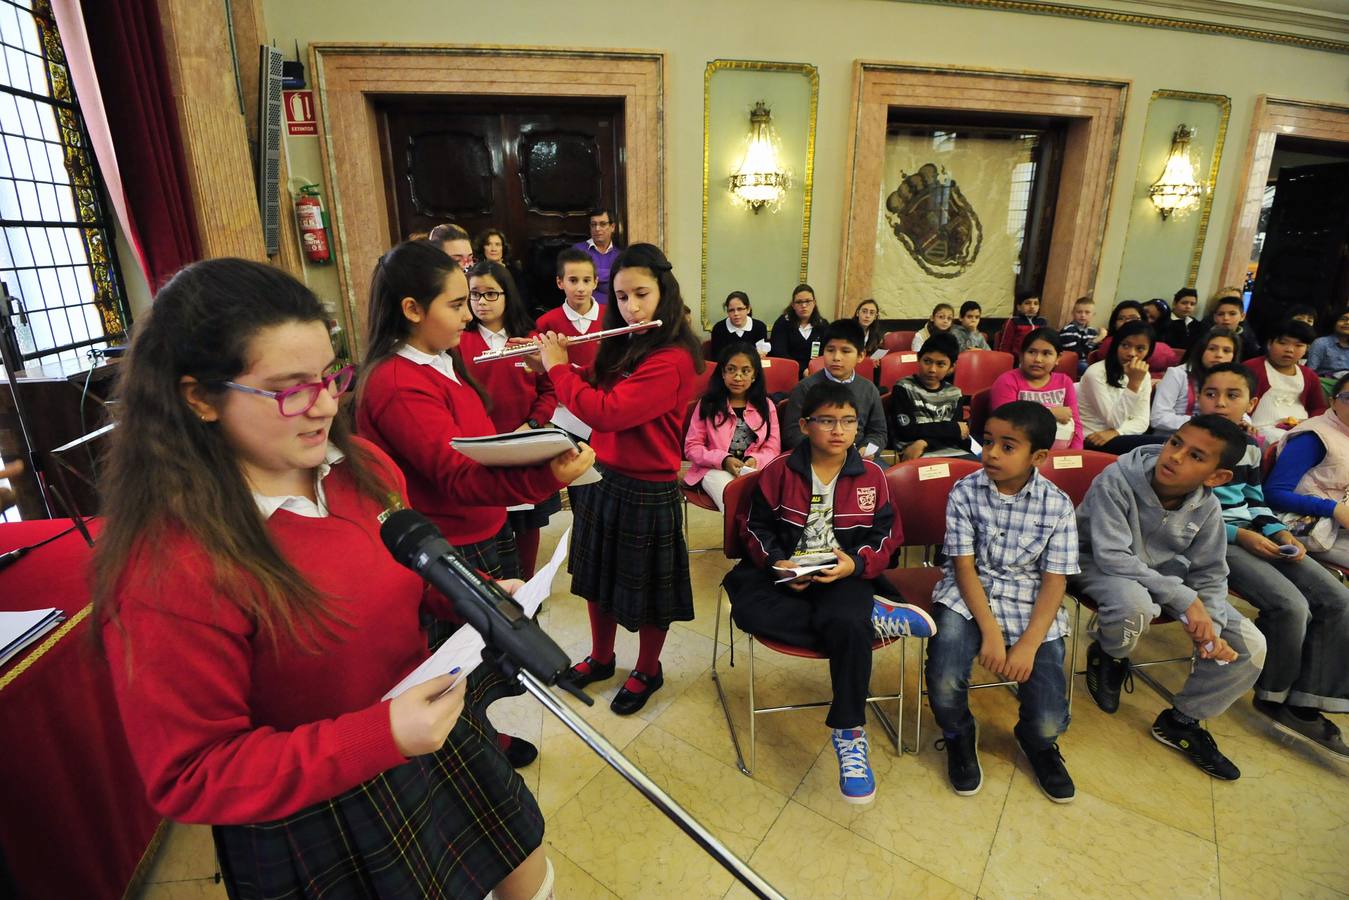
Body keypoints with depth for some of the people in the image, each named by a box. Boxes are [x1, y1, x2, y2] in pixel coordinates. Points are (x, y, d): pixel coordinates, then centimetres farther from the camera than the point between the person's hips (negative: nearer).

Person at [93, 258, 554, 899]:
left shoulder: (362, 466, -9)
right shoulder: (169, 570, -28)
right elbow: (190, 778, -20)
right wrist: (378, 737, -32)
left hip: (434, 740, 6)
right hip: (312, 834, -5)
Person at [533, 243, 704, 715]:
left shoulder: (672, 359, -23)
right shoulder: (621, 345, 4)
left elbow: (605, 413, -29)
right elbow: (596, 392, 14)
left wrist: (558, 367, -16)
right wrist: (555, 365, -1)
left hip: (646, 492, -8)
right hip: (602, 478, 8)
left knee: (647, 590, 12)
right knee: (598, 576, 22)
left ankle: (647, 672, 37)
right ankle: (600, 658, 45)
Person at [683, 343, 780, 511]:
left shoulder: (766, 406, 9)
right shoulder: (708, 404, 2)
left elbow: (772, 448, 8)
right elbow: (692, 447, 0)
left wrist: (755, 460, -15)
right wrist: (723, 460, -16)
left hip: (754, 470, 2)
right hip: (715, 469, -2)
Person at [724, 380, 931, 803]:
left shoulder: (871, 475, 1)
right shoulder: (779, 471, -2)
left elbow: (888, 534, 5)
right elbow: (755, 528, 3)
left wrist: (856, 562, -14)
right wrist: (778, 562, -15)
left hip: (845, 575, -1)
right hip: (785, 573, 1)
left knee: (847, 623, -34)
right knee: (747, 609, -30)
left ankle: (849, 733, -12)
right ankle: (874, 618, -22)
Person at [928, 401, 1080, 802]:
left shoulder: (1058, 505, -5)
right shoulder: (964, 492, -7)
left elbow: (1054, 582, -5)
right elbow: (964, 566, -8)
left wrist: (1028, 645, -15)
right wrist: (991, 632, -16)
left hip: (1031, 607, 1)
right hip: (967, 597, -1)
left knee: (1048, 722, -10)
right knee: (944, 684, -24)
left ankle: (1037, 743, 32)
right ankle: (960, 735, 14)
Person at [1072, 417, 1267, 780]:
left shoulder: (1208, 508, -11)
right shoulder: (1117, 480, -28)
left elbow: (1209, 575, -3)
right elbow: (1112, 556, -31)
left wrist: (1210, 627, -20)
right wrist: (1184, 599, -33)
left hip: (1168, 575, 6)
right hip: (1099, 568, -5)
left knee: (1250, 645, -4)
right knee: (1135, 604, -40)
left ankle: (1181, 721, 16)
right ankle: (1108, 658, -2)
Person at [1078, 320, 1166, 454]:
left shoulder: (1144, 375, 7)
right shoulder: (1095, 373, -15)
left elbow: (1142, 421, 1)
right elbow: (1115, 422, -17)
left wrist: (1115, 433, -19)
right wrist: (1133, 383, -25)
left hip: (1121, 438, 7)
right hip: (1093, 440, -7)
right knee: (1161, 444, -21)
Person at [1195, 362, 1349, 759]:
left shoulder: (1250, 446, 13)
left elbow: (1255, 501, 19)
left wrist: (1279, 532, 0)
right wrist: (1239, 535, -17)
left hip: (1252, 537, 8)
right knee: (1291, 606, -22)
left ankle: (1305, 704, 2)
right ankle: (1273, 697, 5)